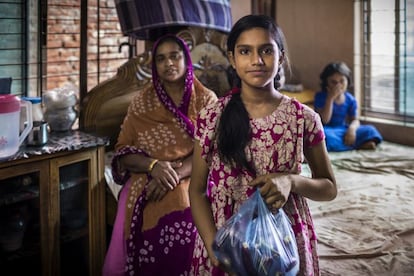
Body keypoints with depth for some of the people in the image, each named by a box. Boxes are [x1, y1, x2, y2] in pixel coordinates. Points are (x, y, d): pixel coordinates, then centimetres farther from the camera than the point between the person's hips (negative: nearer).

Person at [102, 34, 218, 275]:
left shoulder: (206, 99, 6)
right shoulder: (142, 101, 10)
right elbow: (123, 152, 4)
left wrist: (175, 173, -19)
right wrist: (154, 166, -15)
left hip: (191, 179, -1)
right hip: (146, 182, 1)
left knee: (182, 220, -30)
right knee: (152, 217, -27)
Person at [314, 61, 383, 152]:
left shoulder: (350, 99, 4)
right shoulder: (321, 97, -8)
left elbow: (355, 120, 4)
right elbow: (324, 120, -17)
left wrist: (352, 128, -21)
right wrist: (330, 98, -21)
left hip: (343, 131, 4)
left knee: (370, 130, -11)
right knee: (325, 135, -40)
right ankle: (359, 145, -28)